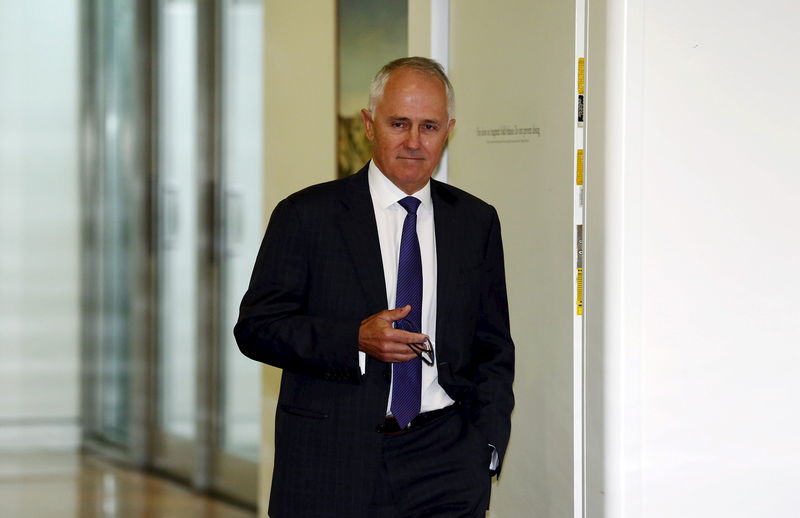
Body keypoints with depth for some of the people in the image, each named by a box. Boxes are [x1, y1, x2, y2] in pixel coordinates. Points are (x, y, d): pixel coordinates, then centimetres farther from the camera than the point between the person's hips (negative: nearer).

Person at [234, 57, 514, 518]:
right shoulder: (306, 216, 2)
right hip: (330, 462, -2)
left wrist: (484, 453, 4)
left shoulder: (476, 222, 11)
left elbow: (493, 350, 14)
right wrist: (355, 340, -17)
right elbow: (256, 326, -3)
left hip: (444, 461, 2)